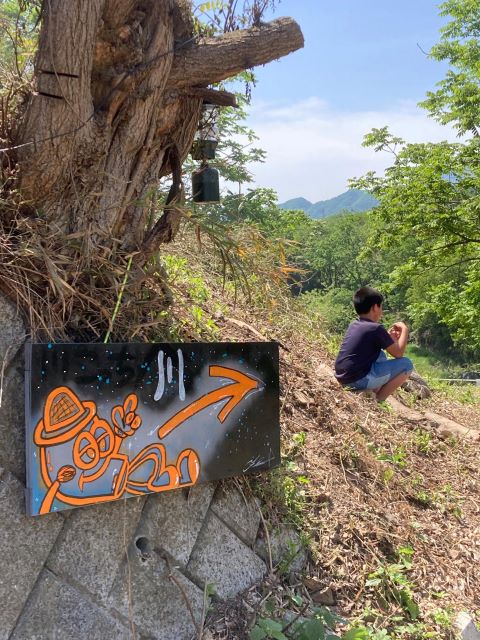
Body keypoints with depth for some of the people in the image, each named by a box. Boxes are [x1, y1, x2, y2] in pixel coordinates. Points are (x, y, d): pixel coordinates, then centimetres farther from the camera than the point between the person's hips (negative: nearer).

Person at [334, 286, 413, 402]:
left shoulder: (353, 325, 12)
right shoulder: (376, 328, -11)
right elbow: (398, 353, -4)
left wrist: (388, 337, 19)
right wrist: (405, 330, 8)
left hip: (342, 378, 8)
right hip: (358, 380, -8)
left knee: (381, 354, 30)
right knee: (406, 364, -1)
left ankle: (373, 393, 16)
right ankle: (377, 400, 0)